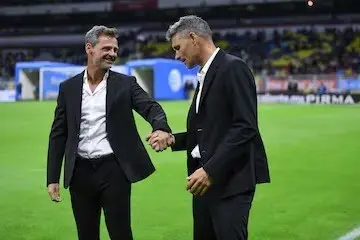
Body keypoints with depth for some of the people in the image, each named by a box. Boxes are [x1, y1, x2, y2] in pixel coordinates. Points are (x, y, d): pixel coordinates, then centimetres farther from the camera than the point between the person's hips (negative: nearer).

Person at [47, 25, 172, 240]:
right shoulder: (68, 88, 8)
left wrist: (161, 127, -36)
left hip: (113, 169, -2)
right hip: (80, 172, 2)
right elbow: (58, 135, 9)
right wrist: (53, 178, 3)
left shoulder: (125, 84, 3)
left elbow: (151, 107, -12)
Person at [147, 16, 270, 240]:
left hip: (231, 178, -9)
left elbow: (245, 128, -18)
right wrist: (173, 139, 7)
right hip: (206, 177, 9)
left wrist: (211, 169, -23)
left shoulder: (233, 68, -10)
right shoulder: (206, 75, 18)